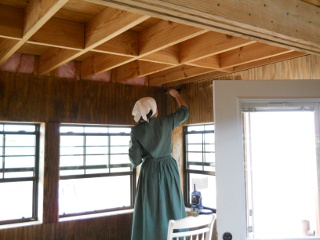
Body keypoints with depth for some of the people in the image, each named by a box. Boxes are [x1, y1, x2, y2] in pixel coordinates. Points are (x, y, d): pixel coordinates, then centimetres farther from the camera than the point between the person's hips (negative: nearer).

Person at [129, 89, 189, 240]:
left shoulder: (136, 130, -7)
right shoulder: (166, 122, -3)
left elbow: (135, 160, -7)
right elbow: (185, 111, 16)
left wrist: (131, 147, 12)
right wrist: (176, 95, 31)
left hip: (150, 171, -1)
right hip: (169, 169, 2)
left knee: (150, 215, 5)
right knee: (172, 211, 11)